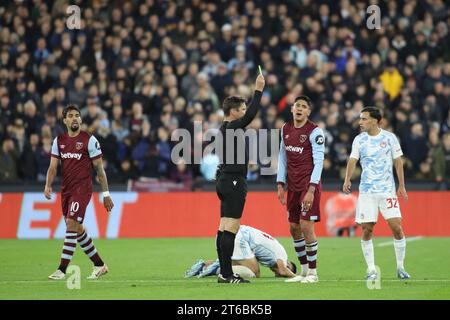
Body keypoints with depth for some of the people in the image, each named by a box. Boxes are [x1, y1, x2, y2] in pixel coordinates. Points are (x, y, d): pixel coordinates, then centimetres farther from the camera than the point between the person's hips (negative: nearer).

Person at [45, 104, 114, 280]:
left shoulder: (89, 140, -5)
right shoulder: (59, 140, 10)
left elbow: (99, 168, -2)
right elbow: (53, 166, 8)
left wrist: (106, 194, -2)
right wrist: (48, 185, -10)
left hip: (82, 188, -6)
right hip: (66, 189, 6)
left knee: (71, 224, -17)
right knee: (77, 229, 10)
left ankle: (62, 270, -17)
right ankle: (100, 265, 23)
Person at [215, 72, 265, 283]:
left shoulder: (225, 129, 15)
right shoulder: (231, 128, -14)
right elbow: (251, 115, -23)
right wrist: (258, 90, -20)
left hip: (225, 181, 11)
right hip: (233, 182, -11)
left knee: (224, 229, 8)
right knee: (230, 229, -11)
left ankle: (224, 273, 9)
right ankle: (227, 274, -13)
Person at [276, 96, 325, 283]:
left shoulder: (314, 131, -10)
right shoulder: (286, 129, 10)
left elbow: (318, 162, -13)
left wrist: (311, 190, -19)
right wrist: (280, 185, 11)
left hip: (309, 185, -7)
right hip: (292, 186, 7)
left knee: (306, 226, -11)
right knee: (294, 228, 8)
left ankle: (313, 272, -1)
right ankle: (304, 271, 19)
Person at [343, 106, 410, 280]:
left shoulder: (389, 137, 2)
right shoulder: (359, 140, 4)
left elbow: (398, 161, 7)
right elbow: (352, 160, -4)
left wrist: (402, 186, 5)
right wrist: (347, 180, -20)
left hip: (387, 189, -1)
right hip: (366, 192, 1)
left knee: (397, 227, -7)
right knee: (367, 230, -3)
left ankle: (400, 267, 6)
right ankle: (371, 270, 5)